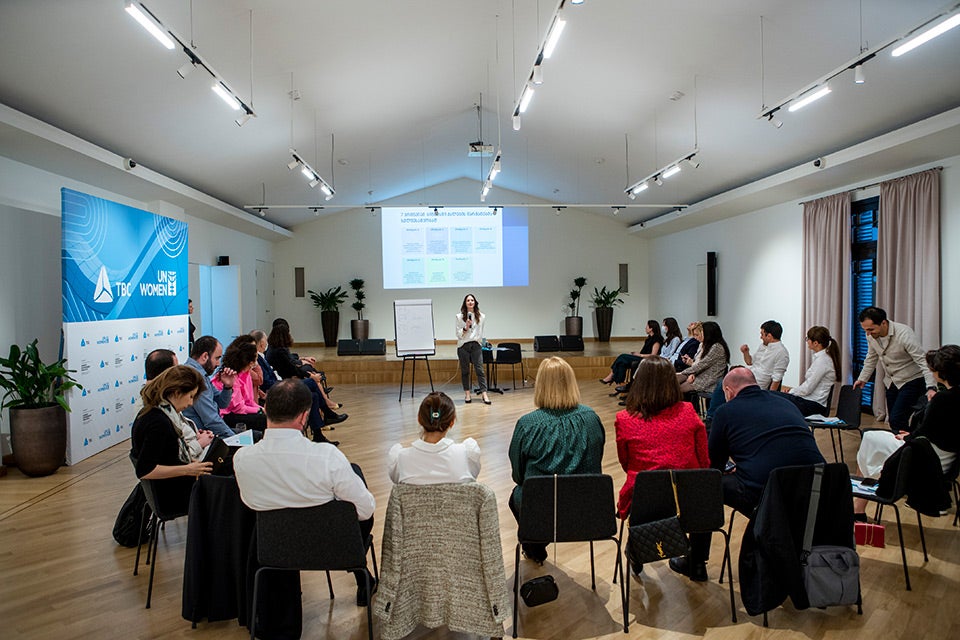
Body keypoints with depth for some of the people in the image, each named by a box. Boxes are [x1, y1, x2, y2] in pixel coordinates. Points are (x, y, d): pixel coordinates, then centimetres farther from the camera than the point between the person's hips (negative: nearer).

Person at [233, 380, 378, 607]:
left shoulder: (241, 458, -20)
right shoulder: (327, 457, -33)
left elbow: (251, 503, 1)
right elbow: (366, 509, -21)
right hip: (330, 543, -4)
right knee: (355, 470, 21)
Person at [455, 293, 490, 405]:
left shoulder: (481, 317, 7)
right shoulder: (459, 317, 2)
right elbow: (458, 334, -1)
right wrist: (466, 327, -15)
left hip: (476, 345, 1)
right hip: (463, 346, -1)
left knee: (480, 369, -7)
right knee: (465, 371, 3)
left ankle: (484, 394, -10)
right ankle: (467, 393, 11)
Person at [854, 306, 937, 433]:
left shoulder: (904, 334, -25)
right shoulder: (871, 335, -6)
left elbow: (923, 362, -28)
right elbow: (871, 359, 13)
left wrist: (931, 388, -38)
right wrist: (863, 379, 16)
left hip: (911, 381, -6)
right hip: (891, 382, 6)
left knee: (896, 420, -18)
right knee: (892, 421, 8)